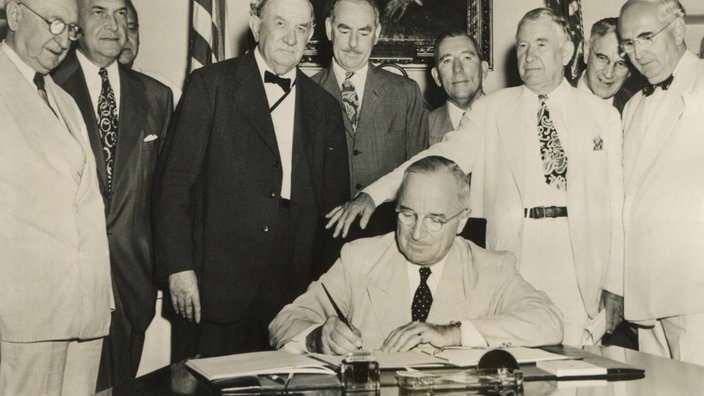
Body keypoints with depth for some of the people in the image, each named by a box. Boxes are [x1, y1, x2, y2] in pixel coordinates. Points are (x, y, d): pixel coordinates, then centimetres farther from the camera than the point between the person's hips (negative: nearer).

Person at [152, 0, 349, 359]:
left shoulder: (324, 107, 12)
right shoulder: (211, 84, 1)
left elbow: (334, 204, 15)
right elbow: (174, 181, -2)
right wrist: (179, 267, -9)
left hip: (294, 292, 3)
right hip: (219, 286, -3)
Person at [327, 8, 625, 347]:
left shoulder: (603, 116, 10)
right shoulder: (492, 110, 8)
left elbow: (614, 204, 7)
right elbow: (443, 156, -3)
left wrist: (615, 286, 3)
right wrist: (372, 195, -17)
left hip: (581, 273, 1)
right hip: (512, 266, 0)